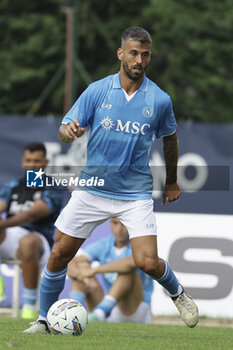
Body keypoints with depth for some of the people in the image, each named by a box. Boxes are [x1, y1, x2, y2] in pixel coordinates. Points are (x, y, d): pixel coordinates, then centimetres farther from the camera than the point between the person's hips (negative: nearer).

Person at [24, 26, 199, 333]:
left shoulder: (159, 100, -3)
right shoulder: (97, 91, -4)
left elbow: (169, 138, 15)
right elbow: (65, 129, -3)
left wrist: (171, 181, 23)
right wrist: (69, 131, -28)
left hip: (135, 193, -1)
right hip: (92, 189, 1)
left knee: (147, 262, -15)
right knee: (59, 255, 0)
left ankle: (178, 293, 18)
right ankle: (45, 320, 18)